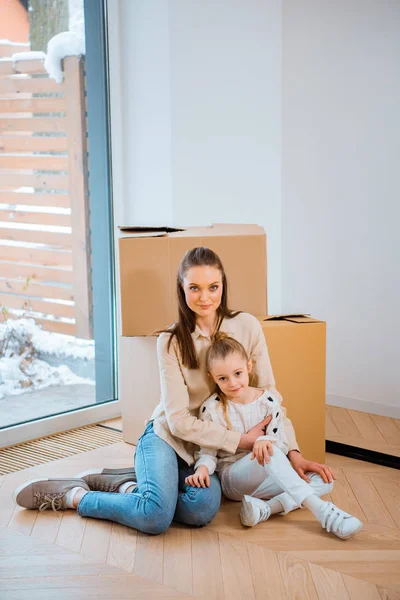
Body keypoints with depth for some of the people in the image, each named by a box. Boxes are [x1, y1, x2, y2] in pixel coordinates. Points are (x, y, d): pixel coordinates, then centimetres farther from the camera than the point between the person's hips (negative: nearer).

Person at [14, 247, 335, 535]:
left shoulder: (246, 327, -5)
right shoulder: (172, 342, -10)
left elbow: (269, 393, -2)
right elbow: (179, 420, -14)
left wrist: (293, 452, -12)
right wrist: (241, 440, -19)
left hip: (208, 447, 3)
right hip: (166, 437, -3)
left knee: (202, 510, -30)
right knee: (156, 517, -29)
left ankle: (132, 484, -3)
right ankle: (73, 495, -4)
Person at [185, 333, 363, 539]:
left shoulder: (268, 401, -2)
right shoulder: (212, 408, -8)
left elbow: (282, 445, -4)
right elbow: (207, 451, -5)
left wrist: (266, 440, -27)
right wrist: (203, 468, -28)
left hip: (266, 475, 5)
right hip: (231, 477, -4)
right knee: (270, 453, -37)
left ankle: (264, 509, -34)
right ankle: (320, 509, -46)